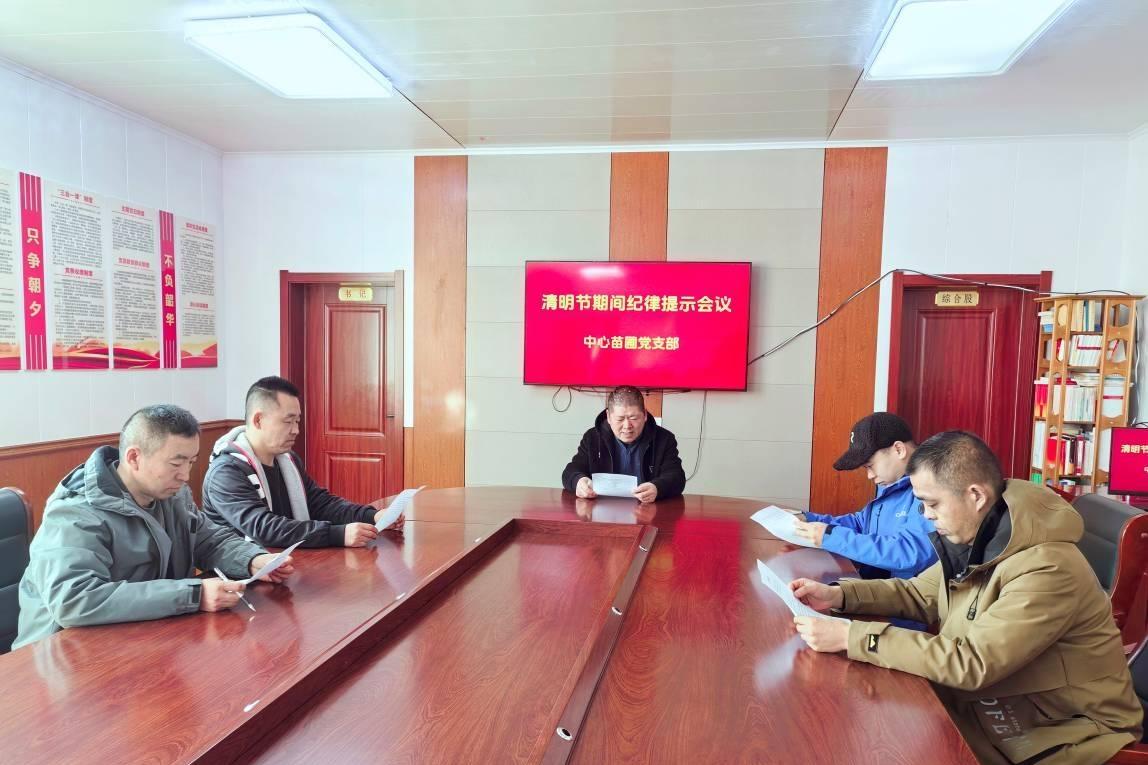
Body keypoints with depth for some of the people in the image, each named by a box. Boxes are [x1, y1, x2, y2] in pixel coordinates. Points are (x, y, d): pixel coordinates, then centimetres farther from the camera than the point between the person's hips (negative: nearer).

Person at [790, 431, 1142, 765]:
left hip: (1065, 733, -7)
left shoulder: (1047, 570, -29)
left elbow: (970, 663, -32)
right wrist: (839, 595, -6)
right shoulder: (974, 541, -3)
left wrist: (851, 636, -32)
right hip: (1002, 706, 7)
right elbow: (921, 594, 9)